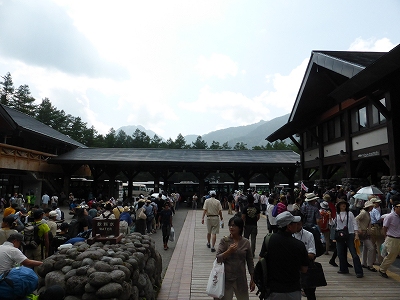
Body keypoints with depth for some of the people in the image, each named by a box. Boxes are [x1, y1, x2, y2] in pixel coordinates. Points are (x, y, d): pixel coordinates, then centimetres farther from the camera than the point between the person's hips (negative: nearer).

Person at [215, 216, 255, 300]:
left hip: (241, 279, 2)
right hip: (226, 279, -2)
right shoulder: (224, 241, -6)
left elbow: (250, 262, 5)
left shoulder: (246, 242, -1)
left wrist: (252, 280, 8)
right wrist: (229, 251, -24)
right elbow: (218, 259, -10)